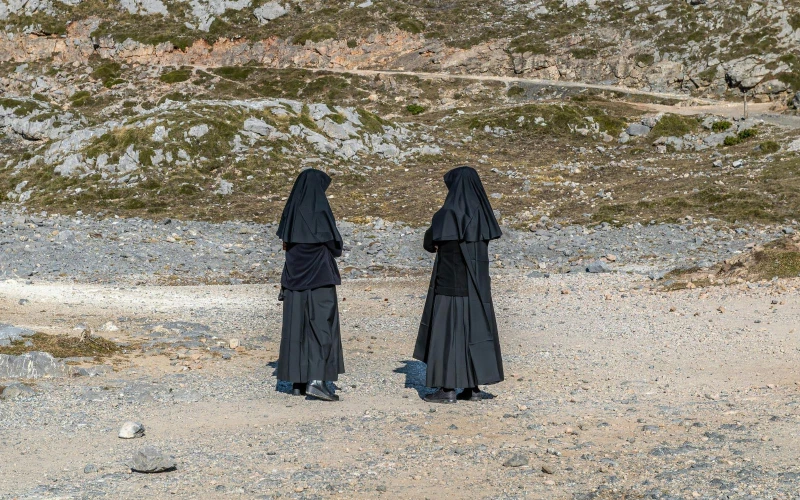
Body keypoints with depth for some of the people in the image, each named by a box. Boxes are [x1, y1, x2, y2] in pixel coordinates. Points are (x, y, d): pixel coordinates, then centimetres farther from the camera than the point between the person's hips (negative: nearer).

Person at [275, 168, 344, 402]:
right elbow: (335, 243, -10)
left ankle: (298, 381, 11)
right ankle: (316, 381, -14)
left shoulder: (291, 209, 7)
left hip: (295, 276, 6)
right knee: (322, 326, -5)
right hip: (319, 274, -6)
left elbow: (286, 244, 12)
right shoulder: (320, 208, -12)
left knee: (297, 326, 10)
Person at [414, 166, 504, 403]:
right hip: (476, 280, 7)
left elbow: (430, 243, -6)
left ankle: (448, 389, 0)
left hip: (451, 280, -7)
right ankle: (473, 387, 12)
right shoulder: (481, 211, 5)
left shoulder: (448, 213, -16)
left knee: (447, 330, 0)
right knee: (474, 328, 11)